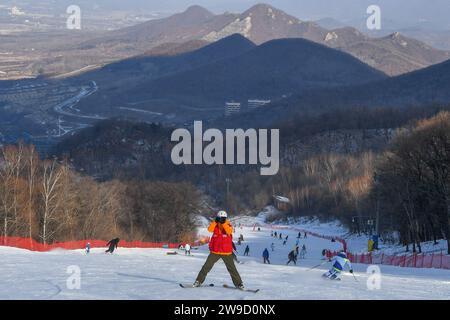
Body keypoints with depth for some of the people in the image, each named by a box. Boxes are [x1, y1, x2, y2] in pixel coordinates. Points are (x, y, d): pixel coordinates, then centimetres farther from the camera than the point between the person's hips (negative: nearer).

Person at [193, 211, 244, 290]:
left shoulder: (228, 225, 2)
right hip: (215, 251, 2)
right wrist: (215, 222, -21)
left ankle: (238, 283, 6)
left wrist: (224, 223, -24)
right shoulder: (215, 225, 6)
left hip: (226, 252, -2)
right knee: (206, 266, -2)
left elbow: (229, 232, -19)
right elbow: (210, 229, -13)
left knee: (232, 268, -1)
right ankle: (199, 281, 6)